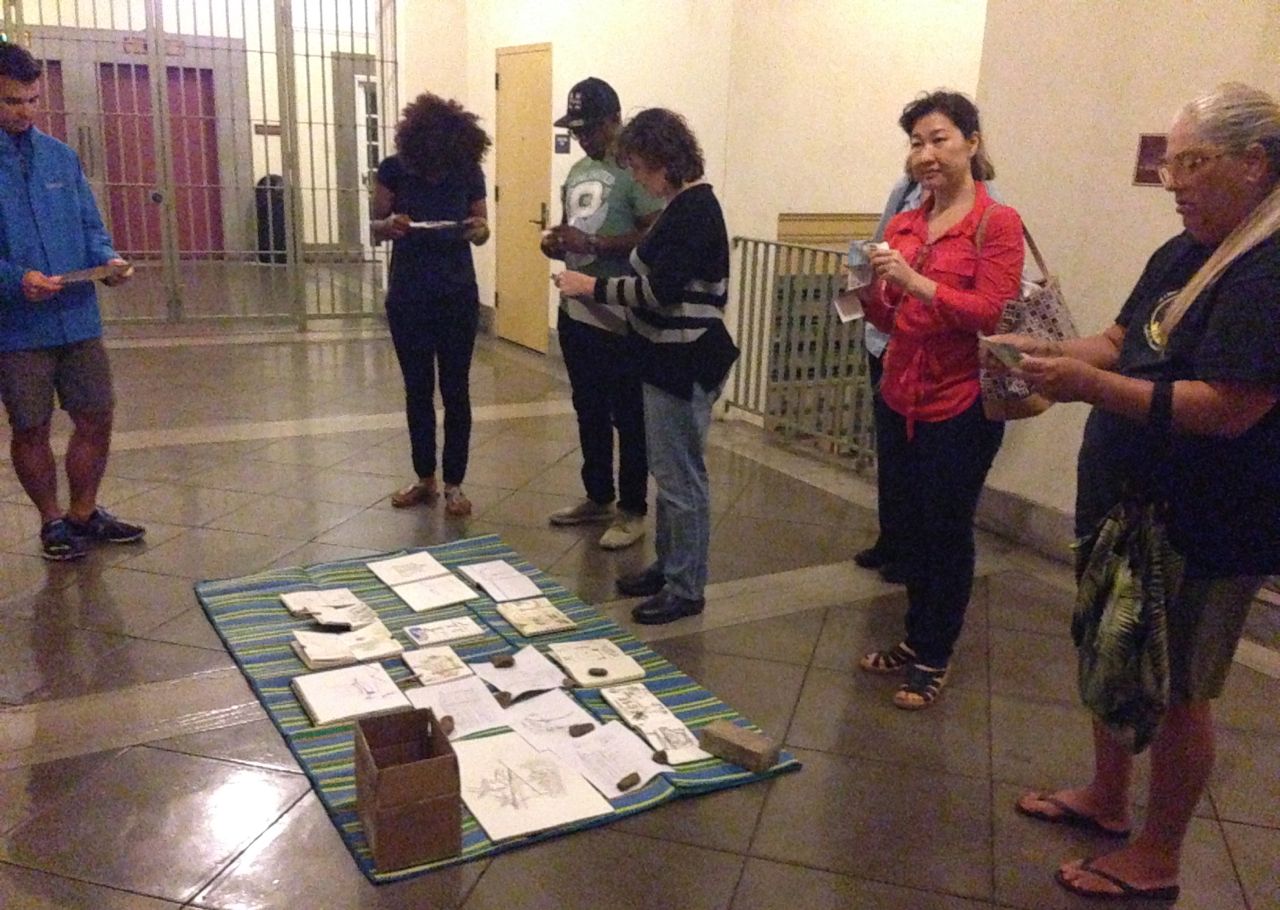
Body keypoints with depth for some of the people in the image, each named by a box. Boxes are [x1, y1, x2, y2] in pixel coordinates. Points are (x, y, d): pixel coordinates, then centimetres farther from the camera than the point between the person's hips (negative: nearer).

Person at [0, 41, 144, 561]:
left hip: (79, 318, 4)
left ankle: (84, 513, 28)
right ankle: (52, 521, 25)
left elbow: (90, 225, 14)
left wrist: (108, 259, -6)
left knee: (96, 419, 9)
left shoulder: (60, 156, 9)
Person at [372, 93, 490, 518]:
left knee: (455, 391, 4)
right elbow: (375, 227, -1)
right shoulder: (394, 169, -9)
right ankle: (425, 479, 23)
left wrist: (480, 229, -19)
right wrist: (389, 225, -24)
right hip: (408, 298, 1)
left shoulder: (469, 173, -7)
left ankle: (454, 483, 14)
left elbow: (481, 231, 4)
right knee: (417, 391, 10)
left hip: (457, 298, -1)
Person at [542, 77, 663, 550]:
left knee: (628, 418, 2)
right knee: (589, 412, 17)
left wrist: (592, 244, -23)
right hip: (574, 311, 9)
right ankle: (598, 497, 31)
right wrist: (557, 243, 2)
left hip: (619, 317, -9)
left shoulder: (634, 169, -12)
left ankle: (632, 512, 12)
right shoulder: (578, 171, 15)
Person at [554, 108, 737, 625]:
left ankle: (686, 589, 12)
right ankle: (667, 566, 32)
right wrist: (601, 290, 13)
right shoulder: (683, 206, 12)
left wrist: (593, 287, -13)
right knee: (669, 470, 18)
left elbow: (661, 289, -22)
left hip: (685, 362, -10)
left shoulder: (695, 208, -17)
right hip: (669, 357, 10)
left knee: (681, 476, 0)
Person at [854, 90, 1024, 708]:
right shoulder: (901, 227, 9)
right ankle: (915, 639, 30)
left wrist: (916, 282, -25)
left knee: (947, 531, 5)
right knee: (911, 526, 14)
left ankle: (933, 659, 19)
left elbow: (993, 313, -17)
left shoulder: (997, 223, -7)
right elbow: (891, 321, 11)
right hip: (900, 401, 5)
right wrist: (870, 292, -9)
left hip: (961, 406, -5)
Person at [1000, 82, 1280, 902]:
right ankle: (1106, 797, 41)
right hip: (1129, 501, 9)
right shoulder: (1185, 253, 8)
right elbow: (1122, 344, 13)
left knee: (1176, 689, 6)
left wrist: (1089, 386, -30)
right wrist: (1047, 353, -6)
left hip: (1204, 530, -9)